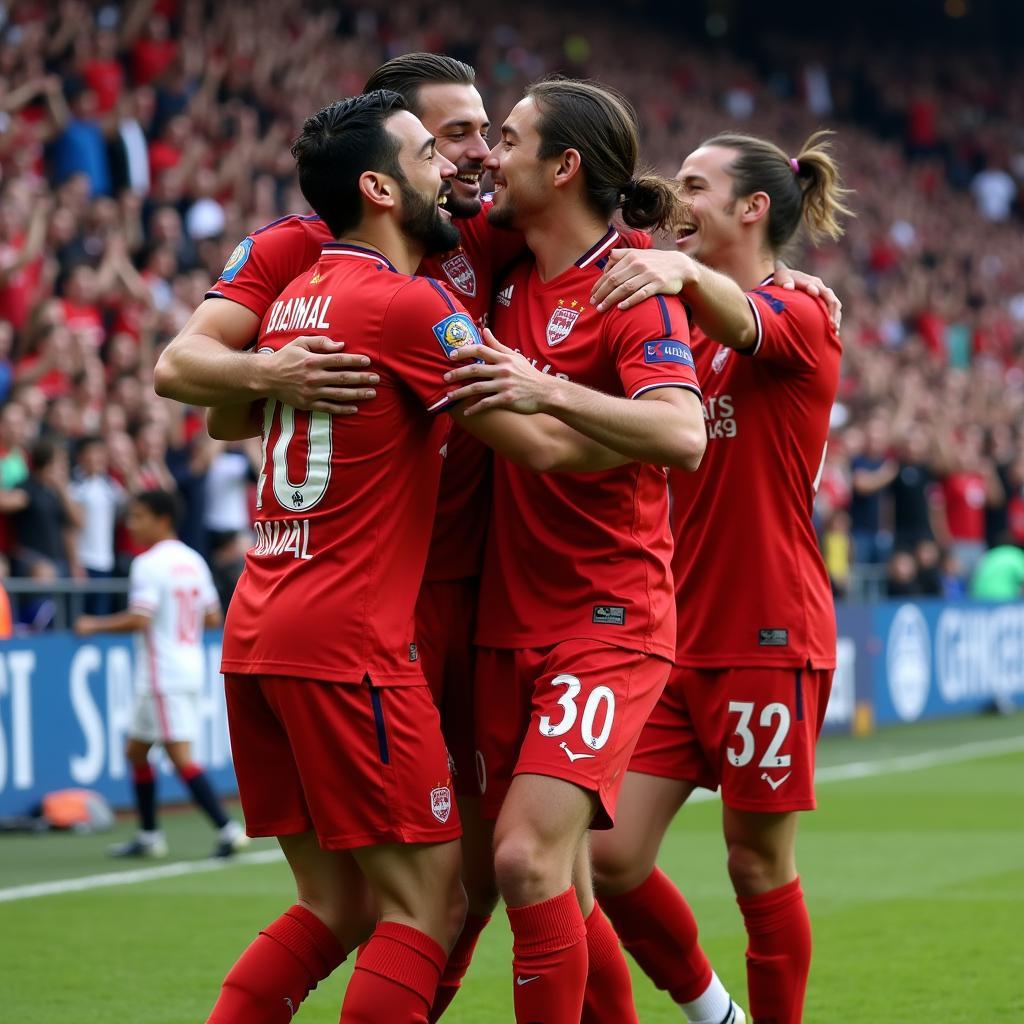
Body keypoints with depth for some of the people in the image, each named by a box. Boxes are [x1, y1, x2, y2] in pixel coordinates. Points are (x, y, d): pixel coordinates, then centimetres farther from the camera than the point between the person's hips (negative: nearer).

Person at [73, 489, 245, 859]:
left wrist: (94, 625, -9)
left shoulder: (149, 564, -14)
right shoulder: (193, 561, 11)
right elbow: (212, 618, 12)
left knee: (181, 756, -10)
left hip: (163, 675, -9)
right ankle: (148, 836, 22)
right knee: (136, 750, 18)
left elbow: (139, 620, -23)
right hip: (190, 669, 9)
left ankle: (227, 829, -16)